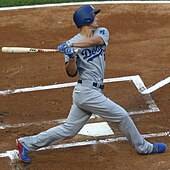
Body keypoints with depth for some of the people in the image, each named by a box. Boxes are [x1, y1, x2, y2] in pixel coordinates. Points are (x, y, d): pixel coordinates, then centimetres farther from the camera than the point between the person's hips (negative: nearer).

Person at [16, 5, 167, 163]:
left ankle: (27, 143, 21)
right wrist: (71, 58, -29)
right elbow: (71, 73, -10)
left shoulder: (102, 32, 8)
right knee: (122, 116, -1)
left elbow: (95, 40, -16)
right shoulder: (72, 43, -6)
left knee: (68, 130, 13)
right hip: (87, 92, -7)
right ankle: (143, 147, 17)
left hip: (93, 92, 7)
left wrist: (70, 45, -24)